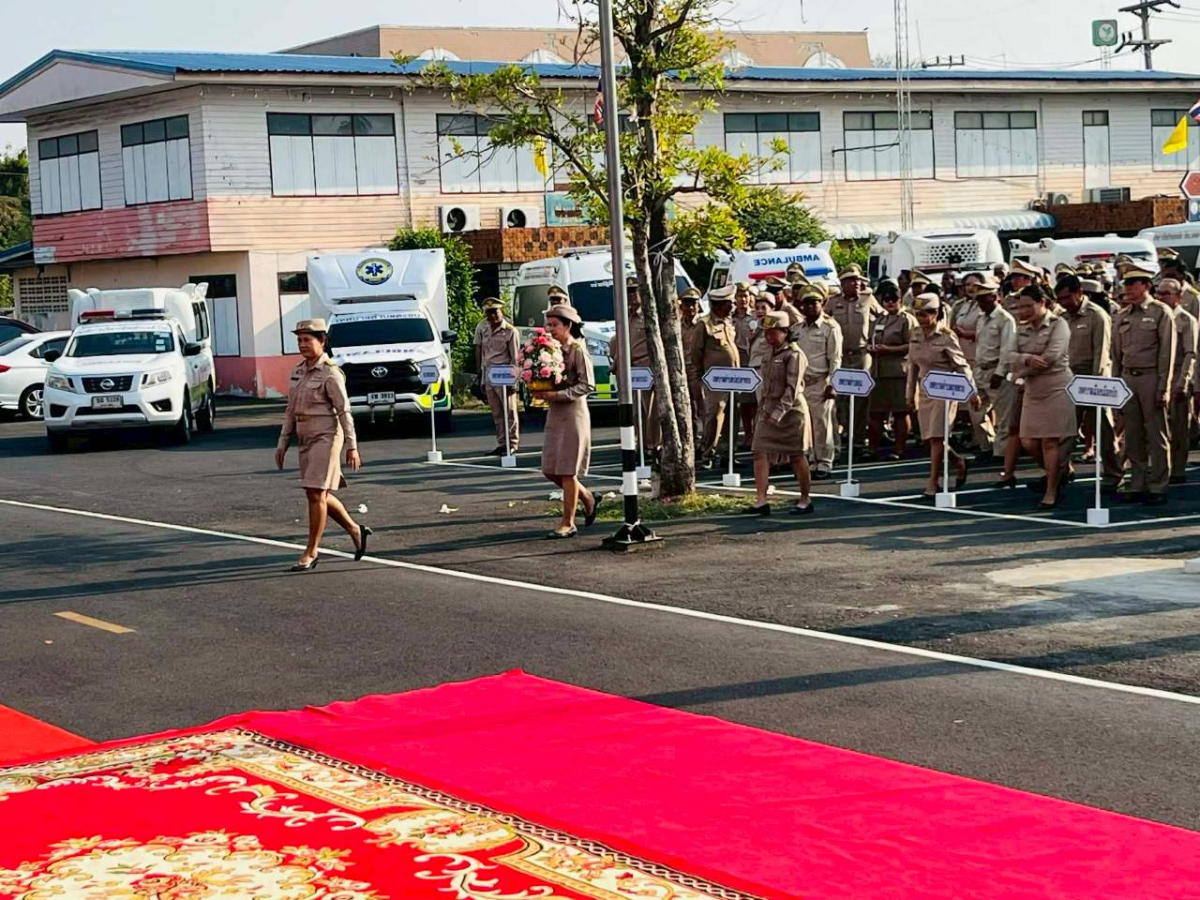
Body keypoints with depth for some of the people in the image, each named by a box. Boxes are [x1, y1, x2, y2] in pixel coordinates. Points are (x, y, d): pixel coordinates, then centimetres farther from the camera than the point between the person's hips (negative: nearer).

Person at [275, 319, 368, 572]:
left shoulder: (330, 374, -12)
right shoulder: (298, 372, 10)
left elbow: (344, 411, -13)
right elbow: (291, 410, 15)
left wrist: (352, 446, -14)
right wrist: (283, 443, 12)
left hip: (326, 437, -8)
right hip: (306, 440, 8)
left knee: (316, 495, -9)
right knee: (317, 495, 12)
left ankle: (311, 553, -3)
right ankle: (355, 531, 29)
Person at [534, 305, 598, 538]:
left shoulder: (578, 351, -10)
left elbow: (587, 385, -16)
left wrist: (558, 394, -23)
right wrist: (541, 391, -4)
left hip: (573, 412, -8)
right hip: (554, 413, 8)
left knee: (567, 471, -4)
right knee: (550, 470, 9)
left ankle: (568, 523, 5)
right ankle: (588, 499, 28)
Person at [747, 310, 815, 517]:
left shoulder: (794, 355, -13)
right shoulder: (770, 352, 11)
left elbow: (792, 387, -19)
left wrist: (779, 411, -25)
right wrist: (763, 407, 11)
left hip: (791, 409, -7)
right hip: (769, 410, 7)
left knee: (797, 456, 3)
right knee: (760, 452, -4)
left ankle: (805, 501, 16)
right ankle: (761, 501, -6)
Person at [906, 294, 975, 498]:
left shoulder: (946, 336, -12)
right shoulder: (916, 334, 5)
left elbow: (962, 365, -7)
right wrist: (911, 394, 15)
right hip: (925, 391, 6)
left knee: (936, 437, -9)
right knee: (930, 438, 7)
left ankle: (933, 483, -2)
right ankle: (959, 463, 32)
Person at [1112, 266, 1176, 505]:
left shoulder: (1161, 313, -4)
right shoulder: (1122, 316, 12)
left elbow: (1167, 353, -7)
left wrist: (1163, 388, -12)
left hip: (1150, 378, -5)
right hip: (1127, 378, 5)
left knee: (1156, 435, -1)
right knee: (1133, 436, 8)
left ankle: (1158, 487, 4)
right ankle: (1137, 485, 16)